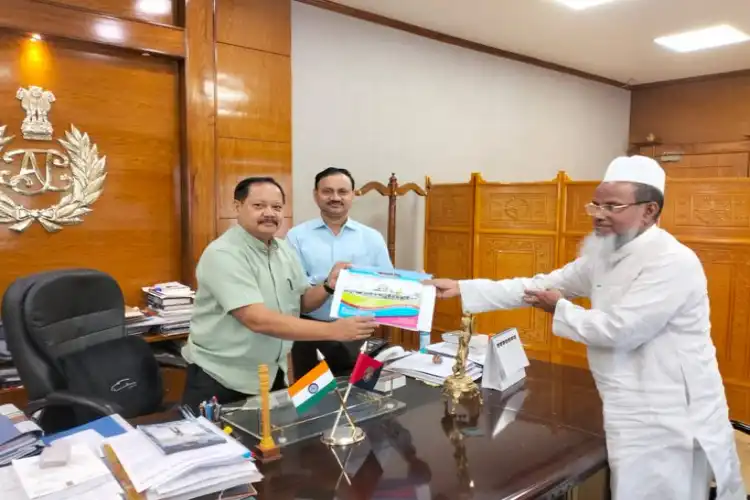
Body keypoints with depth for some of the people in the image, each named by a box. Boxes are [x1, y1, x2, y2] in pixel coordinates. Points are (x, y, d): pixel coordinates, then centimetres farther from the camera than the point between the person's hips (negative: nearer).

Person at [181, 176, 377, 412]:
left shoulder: (285, 251, 3)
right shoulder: (223, 254, -21)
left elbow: (302, 303, 9)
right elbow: (258, 320, -30)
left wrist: (328, 286, -13)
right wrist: (333, 330, -33)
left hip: (272, 374, 7)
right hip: (220, 378, -6)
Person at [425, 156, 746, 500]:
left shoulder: (672, 262, -20)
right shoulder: (604, 256, 6)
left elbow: (620, 329, -26)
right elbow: (540, 285, 7)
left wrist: (560, 310, -9)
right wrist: (462, 288, 1)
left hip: (671, 420, -8)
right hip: (633, 415, 8)